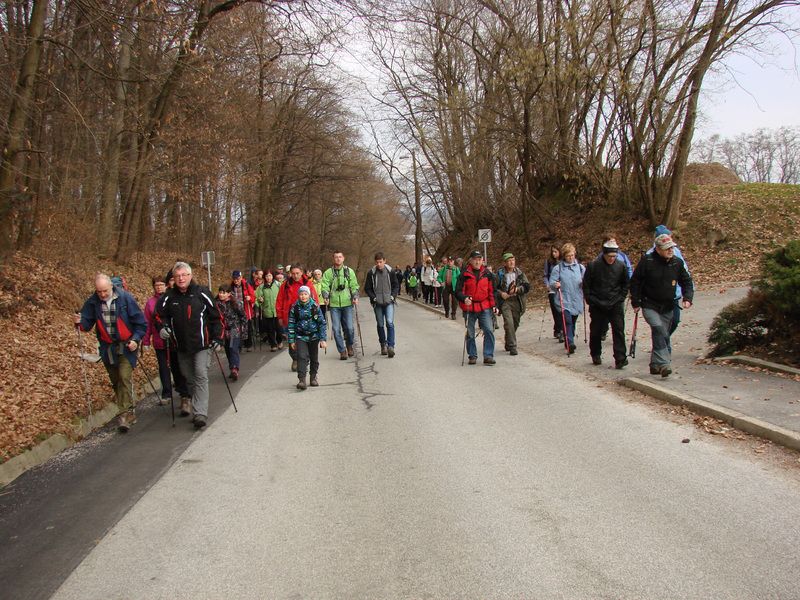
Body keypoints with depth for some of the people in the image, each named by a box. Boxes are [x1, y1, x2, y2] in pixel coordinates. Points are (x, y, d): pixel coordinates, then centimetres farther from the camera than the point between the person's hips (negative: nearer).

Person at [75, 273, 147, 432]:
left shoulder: (125, 298, -12)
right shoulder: (92, 302, -4)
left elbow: (141, 322, -6)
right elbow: (87, 323, 3)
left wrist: (136, 339, -15)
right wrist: (80, 322, -19)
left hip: (126, 346, -4)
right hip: (107, 347, 4)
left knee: (125, 377, -16)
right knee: (115, 380, 12)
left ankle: (126, 413, -12)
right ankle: (129, 412, 27)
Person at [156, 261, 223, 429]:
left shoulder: (201, 293, -6)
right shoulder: (169, 297, 1)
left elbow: (216, 317, -1)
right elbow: (159, 315, 13)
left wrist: (217, 338, -4)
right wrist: (162, 327, -8)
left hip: (202, 344, -4)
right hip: (182, 346, 4)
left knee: (201, 376, -13)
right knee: (189, 378, 13)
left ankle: (200, 413, -15)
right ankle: (197, 406, 30)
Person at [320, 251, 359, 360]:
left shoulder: (349, 271, 8)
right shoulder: (328, 273, 6)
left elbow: (354, 286, 7)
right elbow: (325, 287, 2)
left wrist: (355, 297, -8)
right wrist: (326, 297, -16)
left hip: (347, 303, 0)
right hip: (334, 304, 0)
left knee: (349, 327, -3)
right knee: (336, 329, -3)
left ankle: (349, 345, 25)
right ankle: (342, 351, 10)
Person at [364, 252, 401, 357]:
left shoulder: (390, 271, 1)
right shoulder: (371, 273, -1)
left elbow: (396, 285, 11)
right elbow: (367, 288, 6)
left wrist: (393, 296, -2)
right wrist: (374, 298, -6)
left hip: (389, 302, -1)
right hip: (377, 303, 1)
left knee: (390, 323, -14)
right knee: (380, 325, 8)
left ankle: (390, 346, -13)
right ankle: (383, 345, 23)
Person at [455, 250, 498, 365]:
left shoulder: (487, 274, 7)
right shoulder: (464, 275, -2)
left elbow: (492, 291, 15)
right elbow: (458, 291, -2)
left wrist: (493, 305, 6)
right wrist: (464, 298, -22)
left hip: (484, 308, 1)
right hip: (469, 308, -1)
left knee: (489, 330, -10)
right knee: (470, 333, 6)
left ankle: (488, 356, -2)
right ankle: (472, 356, 20)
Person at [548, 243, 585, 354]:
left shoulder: (580, 267, 9)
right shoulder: (558, 268, -1)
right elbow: (551, 283, -2)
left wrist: (584, 283, -9)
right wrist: (555, 285, -24)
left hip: (576, 300, 4)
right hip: (564, 301, -4)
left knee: (573, 322, 14)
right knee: (567, 321, -16)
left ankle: (569, 342, 29)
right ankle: (570, 343, -20)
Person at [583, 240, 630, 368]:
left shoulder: (621, 266, -3)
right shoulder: (593, 265, -9)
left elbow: (626, 284, 11)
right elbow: (586, 285, 0)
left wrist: (621, 298, 3)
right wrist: (591, 300, -3)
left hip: (616, 305, 1)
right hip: (597, 306, -1)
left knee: (619, 330, -6)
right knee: (596, 331, 9)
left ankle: (620, 358, -6)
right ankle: (596, 355, 27)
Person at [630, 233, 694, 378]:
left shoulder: (677, 263, 1)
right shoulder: (647, 261, -11)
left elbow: (687, 281, 12)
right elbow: (635, 282, -4)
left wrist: (687, 298, -4)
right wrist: (636, 302, -5)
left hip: (668, 308, 5)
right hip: (650, 305, -5)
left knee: (663, 335, 10)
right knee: (658, 329, -26)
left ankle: (655, 365, 24)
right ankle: (664, 363, -29)